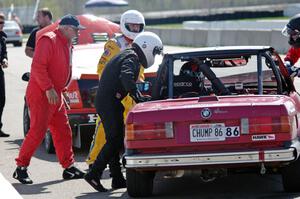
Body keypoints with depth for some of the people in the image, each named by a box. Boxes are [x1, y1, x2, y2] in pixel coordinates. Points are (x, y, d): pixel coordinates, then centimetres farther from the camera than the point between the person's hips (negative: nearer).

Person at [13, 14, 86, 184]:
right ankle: (21, 168, -5)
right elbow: (38, 67, -22)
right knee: (38, 132, -11)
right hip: (41, 94, -10)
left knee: (63, 131, 11)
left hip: (55, 94, 10)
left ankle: (69, 167, 17)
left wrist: (60, 90, 17)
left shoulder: (67, 44, 16)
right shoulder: (48, 40, -13)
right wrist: (48, 88, -25)